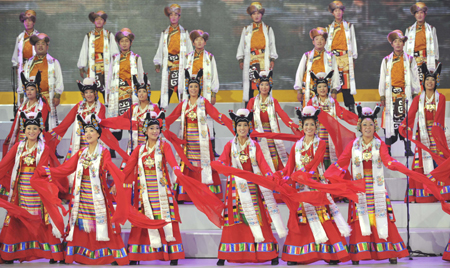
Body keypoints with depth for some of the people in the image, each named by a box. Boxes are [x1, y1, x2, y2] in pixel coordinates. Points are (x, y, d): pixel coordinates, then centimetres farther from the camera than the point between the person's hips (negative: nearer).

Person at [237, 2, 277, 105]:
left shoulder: (268, 29, 13)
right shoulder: (246, 30, 13)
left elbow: (272, 45, 12)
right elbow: (241, 45, 13)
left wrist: (272, 59, 3)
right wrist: (240, 60, 6)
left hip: (264, 62, 0)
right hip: (250, 61, 0)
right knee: (249, 87, -5)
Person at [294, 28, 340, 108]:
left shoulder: (331, 57, 13)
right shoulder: (307, 56, 12)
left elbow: (335, 74, 11)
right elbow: (299, 73, 12)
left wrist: (334, 91, 3)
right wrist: (299, 91, 7)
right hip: (309, 92, 0)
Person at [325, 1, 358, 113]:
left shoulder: (349, 26, 13)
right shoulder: (329, 28, 15)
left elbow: (353, 41, 11)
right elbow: (327, 44, 16)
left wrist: (353, 56, 4)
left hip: (346, 57, -1)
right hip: (333, 57, 1)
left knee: (347, 82, -7)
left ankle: (351, 108, -5)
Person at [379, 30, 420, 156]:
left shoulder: (410, 59, 9)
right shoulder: (386, 60, 10)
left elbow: (414, 77, 10)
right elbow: (382, 78, 10)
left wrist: (415, 93, 5)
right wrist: (382, 96, 6)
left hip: (405, 93, 0)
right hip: (391, 94, 0)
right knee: (390, 119, -3)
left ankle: (408, 148, 2)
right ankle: (387, 149, 0)